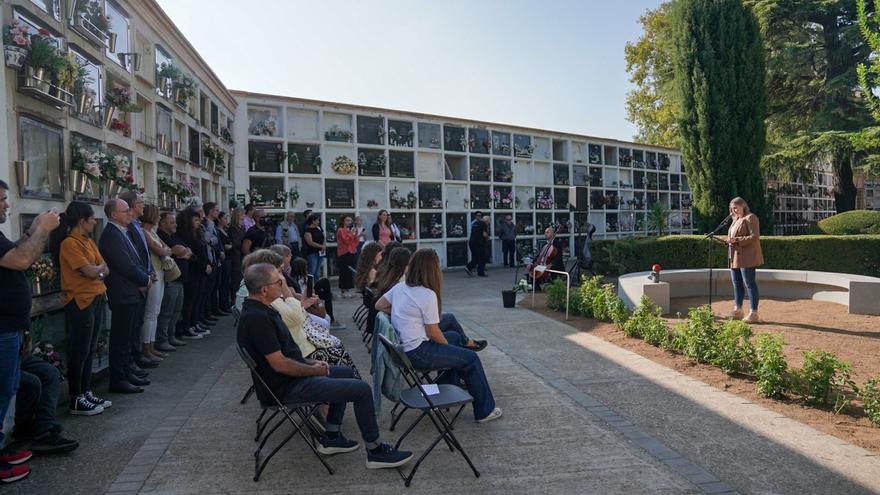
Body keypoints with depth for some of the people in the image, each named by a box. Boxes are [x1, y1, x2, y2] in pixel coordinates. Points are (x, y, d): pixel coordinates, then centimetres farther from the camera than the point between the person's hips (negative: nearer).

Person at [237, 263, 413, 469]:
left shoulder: (260, 310, 7)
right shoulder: (257, 317, -26)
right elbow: (279, 364, -25)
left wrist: (310, 363, 7)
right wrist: (314, 370, -11)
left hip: (293, 375, 11)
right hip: (286, 387, -11)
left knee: (346, 372, 25)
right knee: (362, 389, -11)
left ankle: (331, 437, 24)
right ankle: (375, 451, 4)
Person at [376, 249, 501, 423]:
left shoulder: (399, 287, 2)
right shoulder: (428, 295, -21)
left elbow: (379, 306, 14)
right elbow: (433, 332, -16)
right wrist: (447, 345, 3)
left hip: (402, 347, 9)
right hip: (418, 353, -9)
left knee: (455, 336, 27)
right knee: (472, 359, 4)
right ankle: (484, 411, 15)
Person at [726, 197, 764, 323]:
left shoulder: (750, 218, -7)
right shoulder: (736, 220, 21)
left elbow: (755, 237, -17)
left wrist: (737, 240, -20)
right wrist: (729, 241, 7)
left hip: (746, 257, -9)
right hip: (735, 257, 9)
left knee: (749, 283, -7)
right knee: (737, 283, 11)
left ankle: (753, 314, -3)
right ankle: (737, 310, 19)